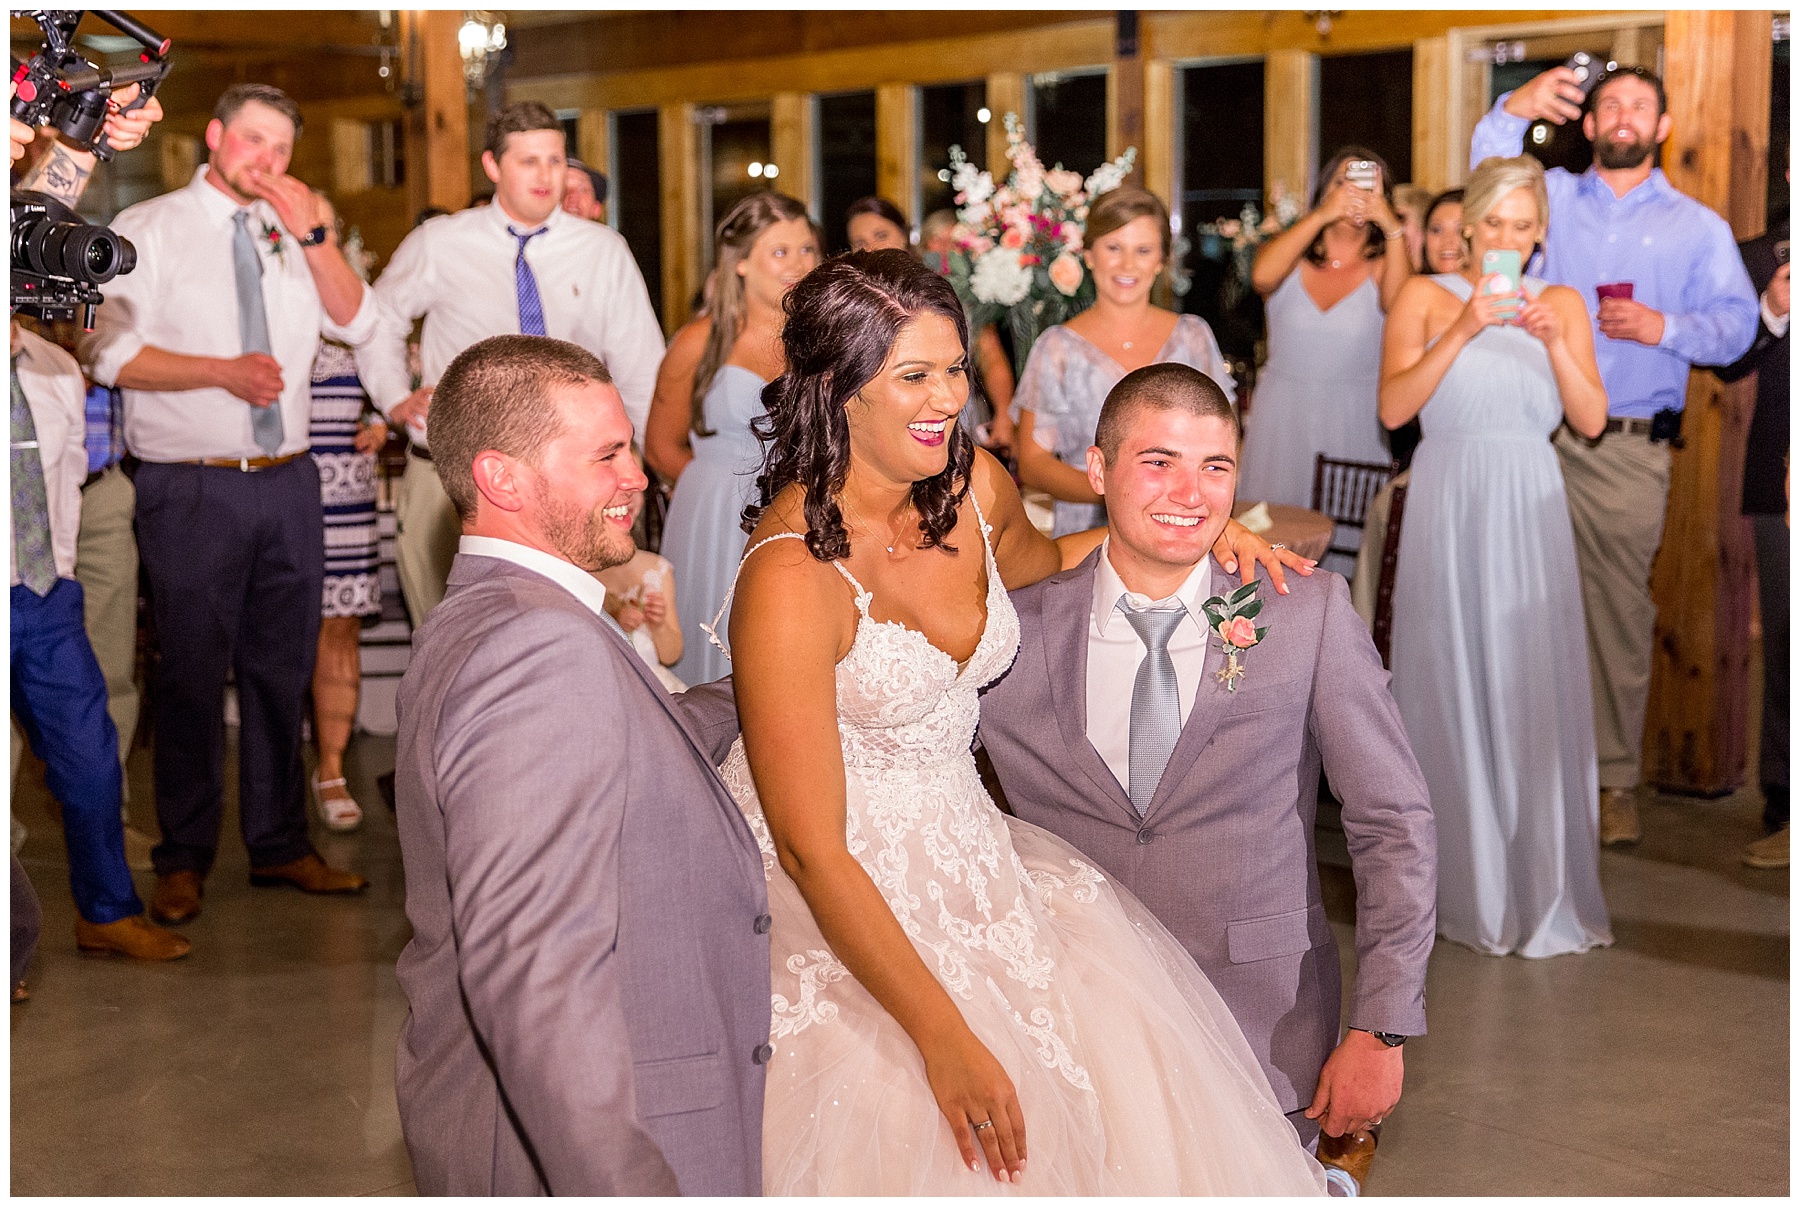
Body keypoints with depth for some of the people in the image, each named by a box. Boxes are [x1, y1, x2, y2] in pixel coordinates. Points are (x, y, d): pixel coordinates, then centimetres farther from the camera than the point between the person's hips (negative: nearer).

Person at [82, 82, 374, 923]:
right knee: (191, 675, 1)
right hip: (191, 489, -4)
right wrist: (223, 370, -19)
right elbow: (111, 354, -8)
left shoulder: (293, 235, 15)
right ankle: (185, 860, 13)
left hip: (287, 482, 5)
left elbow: (357, 324, 4)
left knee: (282, 670, 10)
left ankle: (279, 846, 21)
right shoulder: (147, 231, 1)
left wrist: (313, 235, -7)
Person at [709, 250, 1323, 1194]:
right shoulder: (792, 576, -26)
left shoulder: (973, 484, -5)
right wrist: (944, 1037, -22)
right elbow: (812, 851, -24)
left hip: (961, 846, 7)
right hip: (836, 905, -6)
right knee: (917, 1149, -7)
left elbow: (1025, 562, 22)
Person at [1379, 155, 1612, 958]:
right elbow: (1393, 408, -7)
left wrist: (1553, 340, -10)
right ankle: (1460, 883, 13)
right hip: (1447, 508, -1)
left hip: (1529, 513, 1)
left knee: (1535, 693, -3)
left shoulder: (1562, 304, 12)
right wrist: (1464, 329, -14)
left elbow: (1591, 420, 3)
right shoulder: (1425, 297, 6)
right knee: (1449, 688, 1)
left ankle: (1544, 888, 7)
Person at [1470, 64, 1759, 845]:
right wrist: (1515, 110, -19)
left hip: (1632, 450, 0)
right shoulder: (1553, 197, 15)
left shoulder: (1698, 226, 13)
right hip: (1538, 435, 1)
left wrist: (1666, 328, -11)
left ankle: (1615, 782, 9)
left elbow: (1736, 325, 6)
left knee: (1620, 613, 1)